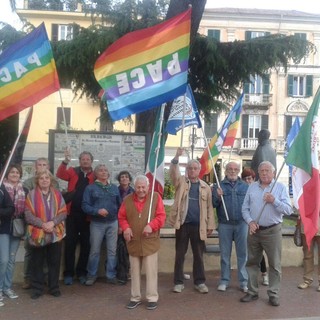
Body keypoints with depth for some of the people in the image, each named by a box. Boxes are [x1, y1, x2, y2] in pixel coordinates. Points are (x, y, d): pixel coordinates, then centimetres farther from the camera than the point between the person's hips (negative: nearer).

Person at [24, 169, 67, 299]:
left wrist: (52, 222, -14)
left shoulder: (57, 194, 5)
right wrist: (42, 224, -17)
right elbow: (28, 215, -7)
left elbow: (63, 212, 2)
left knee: (54, 261, 8)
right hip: (37, 234, -2)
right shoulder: (32, 194, -3)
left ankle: (54, 287, 20)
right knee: (37, 262, 6)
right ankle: (37, 288, 19)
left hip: (56, 234, 2)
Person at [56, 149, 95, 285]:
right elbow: (60, 175, -14)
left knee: (86, 244, 9)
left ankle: (82, 272, 22)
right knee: (70, 243, 5)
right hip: (72, 213, 0)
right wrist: (65, 161, -30)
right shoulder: (73, 172, 5)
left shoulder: (95, 176, 4)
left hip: (88, 215, 1)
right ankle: (68, 273, 14)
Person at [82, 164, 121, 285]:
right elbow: (85, 205, -9)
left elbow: (119, 205, 11)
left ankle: (111, 275, 17)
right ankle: (91, 275, 20)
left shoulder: (114, 188, 9)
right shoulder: (90, 188, -2)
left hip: (113, 223, 3)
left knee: (112, 250, 7)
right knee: (94, 251, 6)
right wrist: (97, 211, -24)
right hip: (97, 223, -3)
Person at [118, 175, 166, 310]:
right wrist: (126, 228, -11)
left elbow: (161, 216, -6)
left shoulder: (155, 197, -2)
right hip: (133, 242, 3)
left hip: (150, 242, -3)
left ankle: (152, 298, 12)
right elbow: (121, 217, 9)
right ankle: (135, 297, 23)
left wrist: (151, 225, -22)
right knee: (135, 271, 12)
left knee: (151, 271, 1)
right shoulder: (127, 199, 5)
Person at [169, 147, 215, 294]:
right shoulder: (181, 181, 4)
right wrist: (176, 157, -32)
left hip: (198, 225, 1)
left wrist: (210, 225, 3)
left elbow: (209, 207, 8)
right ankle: (178, 282, 17)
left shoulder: (205, 187, 7)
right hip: (182, 224, -1)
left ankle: (199, 282, 20)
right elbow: (173, 172, -17)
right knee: (180, 254, 7)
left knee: (198, 255, 9)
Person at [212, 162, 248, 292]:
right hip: (224, 224, 0)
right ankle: (224, 280, 18)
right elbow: (213, 204, 0)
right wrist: (217, 196, -18)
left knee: (243, 253, 5)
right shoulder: (219, 186, 4)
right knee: (225, 254, 8)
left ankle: (244, 281, 15)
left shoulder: (245, 186, 8)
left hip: (241, 224, 1)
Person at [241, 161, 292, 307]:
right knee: (252, 262, 10)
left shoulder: (281, 187, -2)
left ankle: (273, 294, 15)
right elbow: (245, 208, 6)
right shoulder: (252, 187, 8)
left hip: (272, 231, -3)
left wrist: (274, 201, -21)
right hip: (254, 230, 3)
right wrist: (250, 222, -9)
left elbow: (288, 210, -8)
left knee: (274, 264, 3)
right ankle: (252, 292, 22)